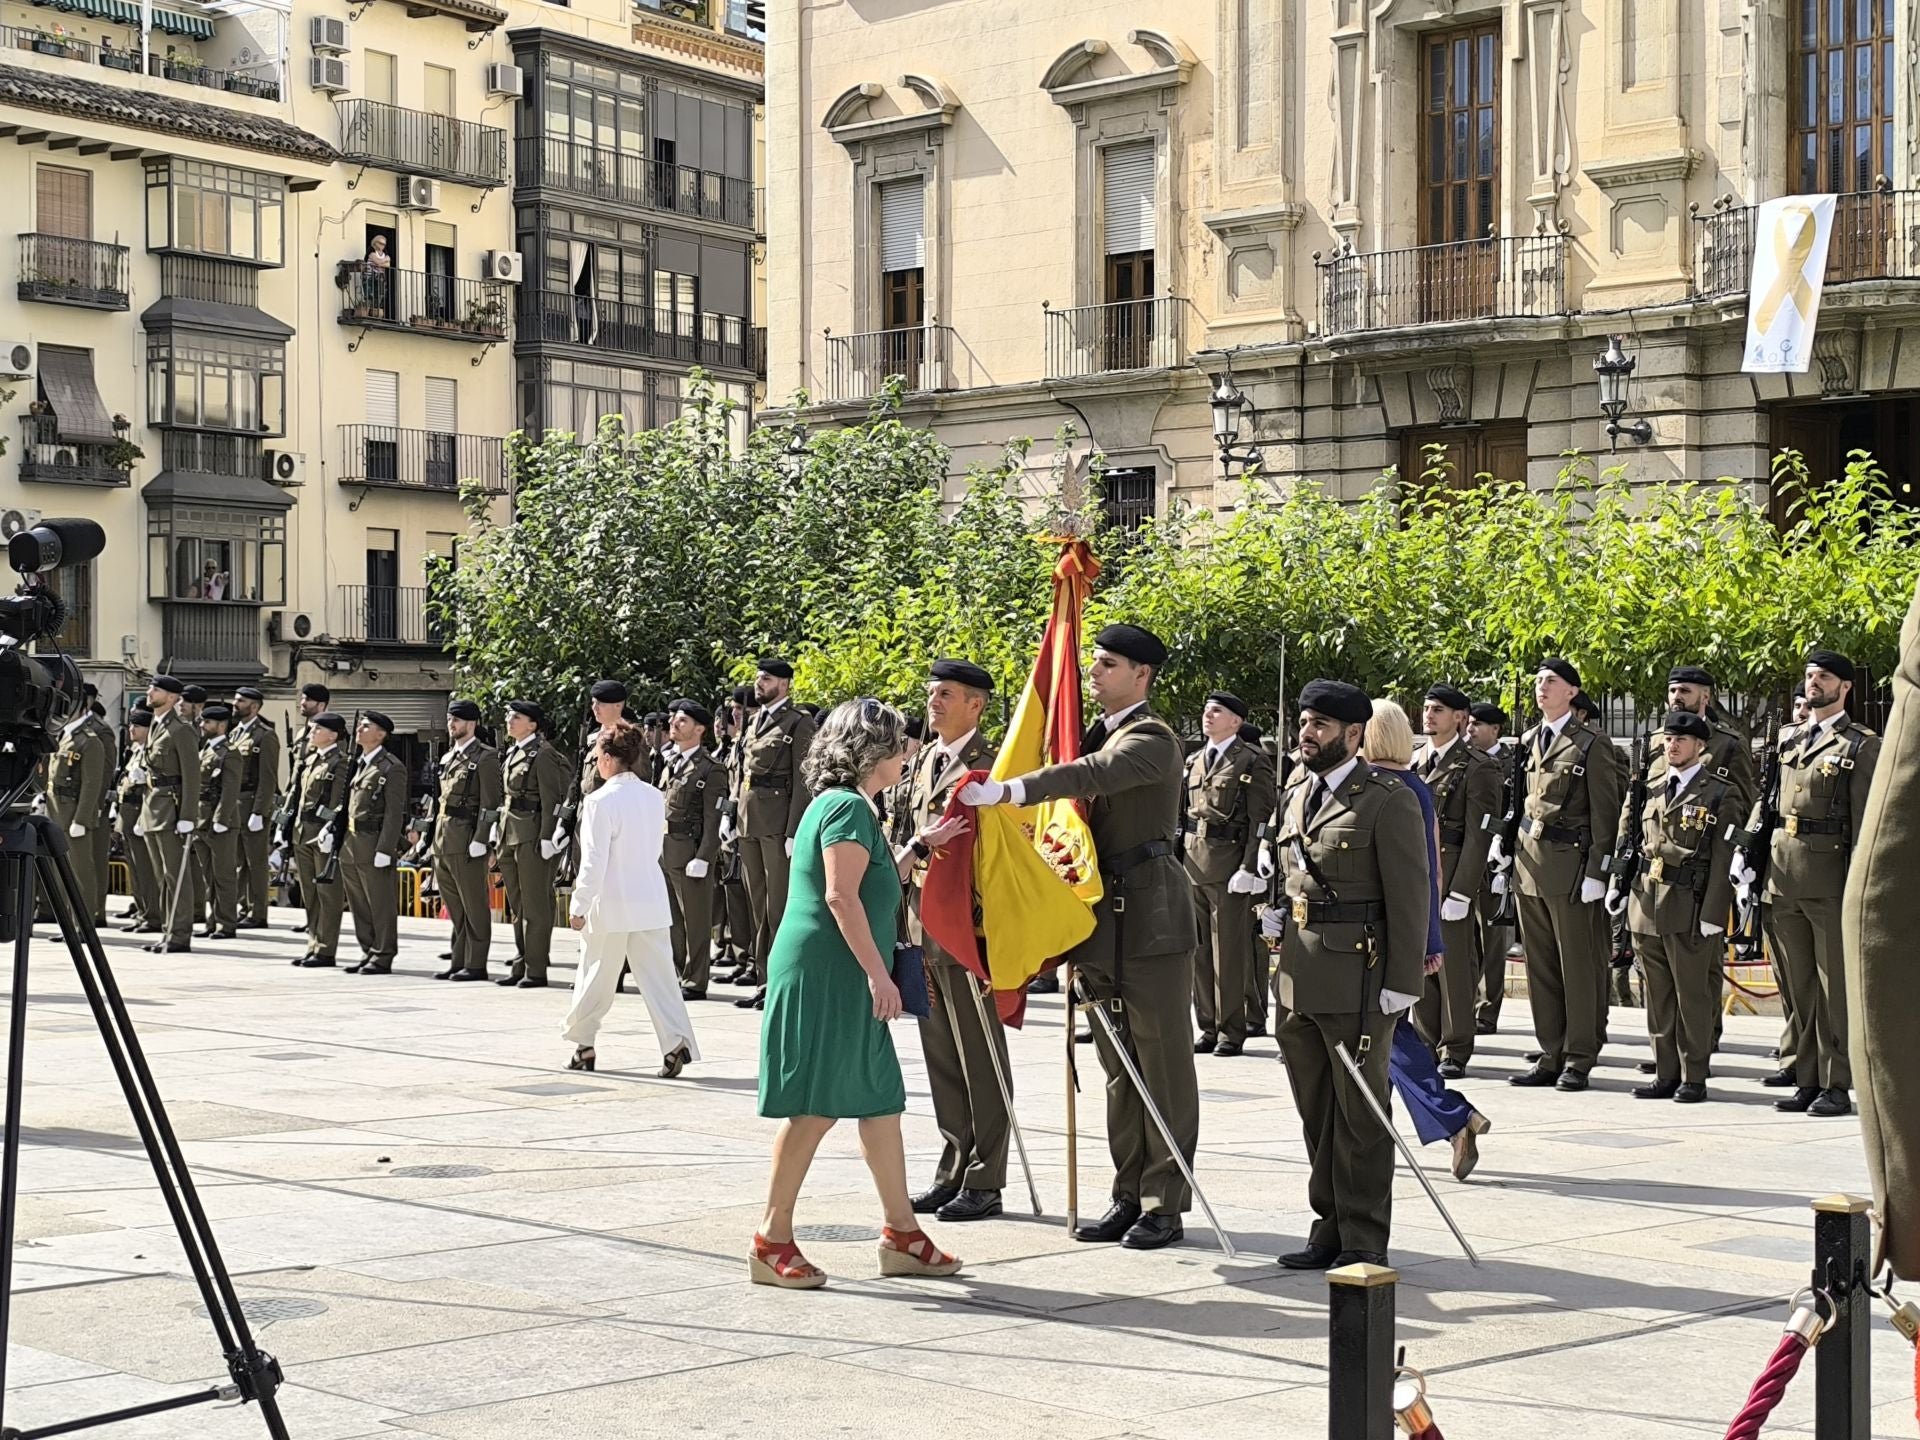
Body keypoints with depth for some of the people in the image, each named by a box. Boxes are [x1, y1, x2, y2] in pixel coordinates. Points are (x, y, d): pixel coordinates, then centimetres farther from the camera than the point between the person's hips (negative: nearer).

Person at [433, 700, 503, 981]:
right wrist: (437, 838, 17)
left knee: (474, 905, -3)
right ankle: (458, 961, 18)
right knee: (454, 906, 12)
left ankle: (476, 965, 1)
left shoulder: (485, 757, -7)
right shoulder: (448, 758, 18)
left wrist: (479, 841, -18)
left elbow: (490, 803, -12)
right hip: (443, 841, 8)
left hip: (466, 839, -8)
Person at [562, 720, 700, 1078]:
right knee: (657, 975, 3)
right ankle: (676, 1041, -11)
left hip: (610, 905, -5)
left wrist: (579, 906, -9)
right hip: (651, 900, 5)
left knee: (595, 977, 11)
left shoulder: (601, 801, -16)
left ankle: (582, 1044, 23)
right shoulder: (654, 797, 4)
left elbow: (594, 861, -16)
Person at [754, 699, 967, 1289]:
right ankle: (772, 1241, -3)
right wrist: (878, 973, -21)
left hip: (845, 983, 11)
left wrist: (921, 845, 24)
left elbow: (878, 883, 27)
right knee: (816, 1106, -8)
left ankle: (901, 1233, 17)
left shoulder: (849, 807, 19)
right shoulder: (848, 807, -13)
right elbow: (841, 896, -21)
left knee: (881, 1100, 11)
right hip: (824, 974, -11)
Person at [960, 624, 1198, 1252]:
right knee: (1119, 1069, 13)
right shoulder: (1098, 735, 17)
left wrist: (1006, 791, -38)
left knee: (1163, 1065, -2)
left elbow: (1090, 776, -29)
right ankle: (1129, 1198, 20)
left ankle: (1165, 1205, 3)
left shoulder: (1152, 739, -11)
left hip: (1150, 919, -9)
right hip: (1104, 922, 9)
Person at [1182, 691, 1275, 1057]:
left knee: (1229, 953, -3)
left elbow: (1261, 820, -9)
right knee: (1199, 951, 9)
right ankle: (1208, 1028, 17)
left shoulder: (1251, 762, -4)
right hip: (1192, 865, 7)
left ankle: (1231, 1031, 4)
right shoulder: (1194, 761, 16)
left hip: (1228, 867, -7)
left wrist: (1249, 869, -16)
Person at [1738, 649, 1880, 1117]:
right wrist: (1744, 859, 10)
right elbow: (1764, 803, 18)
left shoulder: (1862, 746, -1)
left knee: (1835, 986, -1)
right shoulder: (1789, 742, 17)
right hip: (1781, 876, 6)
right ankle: (1807, 1081, 16)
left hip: (1829, 879, -6)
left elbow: (1866, 821, -7)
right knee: (1799, 986, 10)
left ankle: (1836, 1086, 3)